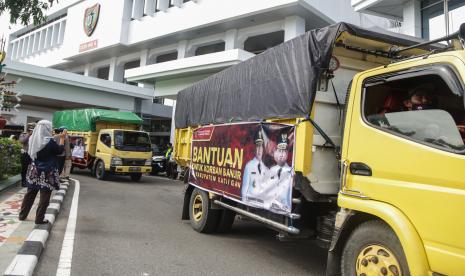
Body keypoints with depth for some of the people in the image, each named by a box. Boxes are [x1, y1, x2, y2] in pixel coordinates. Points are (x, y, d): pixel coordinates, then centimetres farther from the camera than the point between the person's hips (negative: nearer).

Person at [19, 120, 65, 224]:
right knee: (44, 197, 4)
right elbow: (60, 150, -6)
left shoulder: (33, 139, -2)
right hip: (46, 173, -6)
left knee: (30, 194, 18)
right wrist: (62, 138, 4)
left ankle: (22, 215, 28)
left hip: (34, 172, 7)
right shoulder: (49, 141, -21)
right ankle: (39, 219, 10)